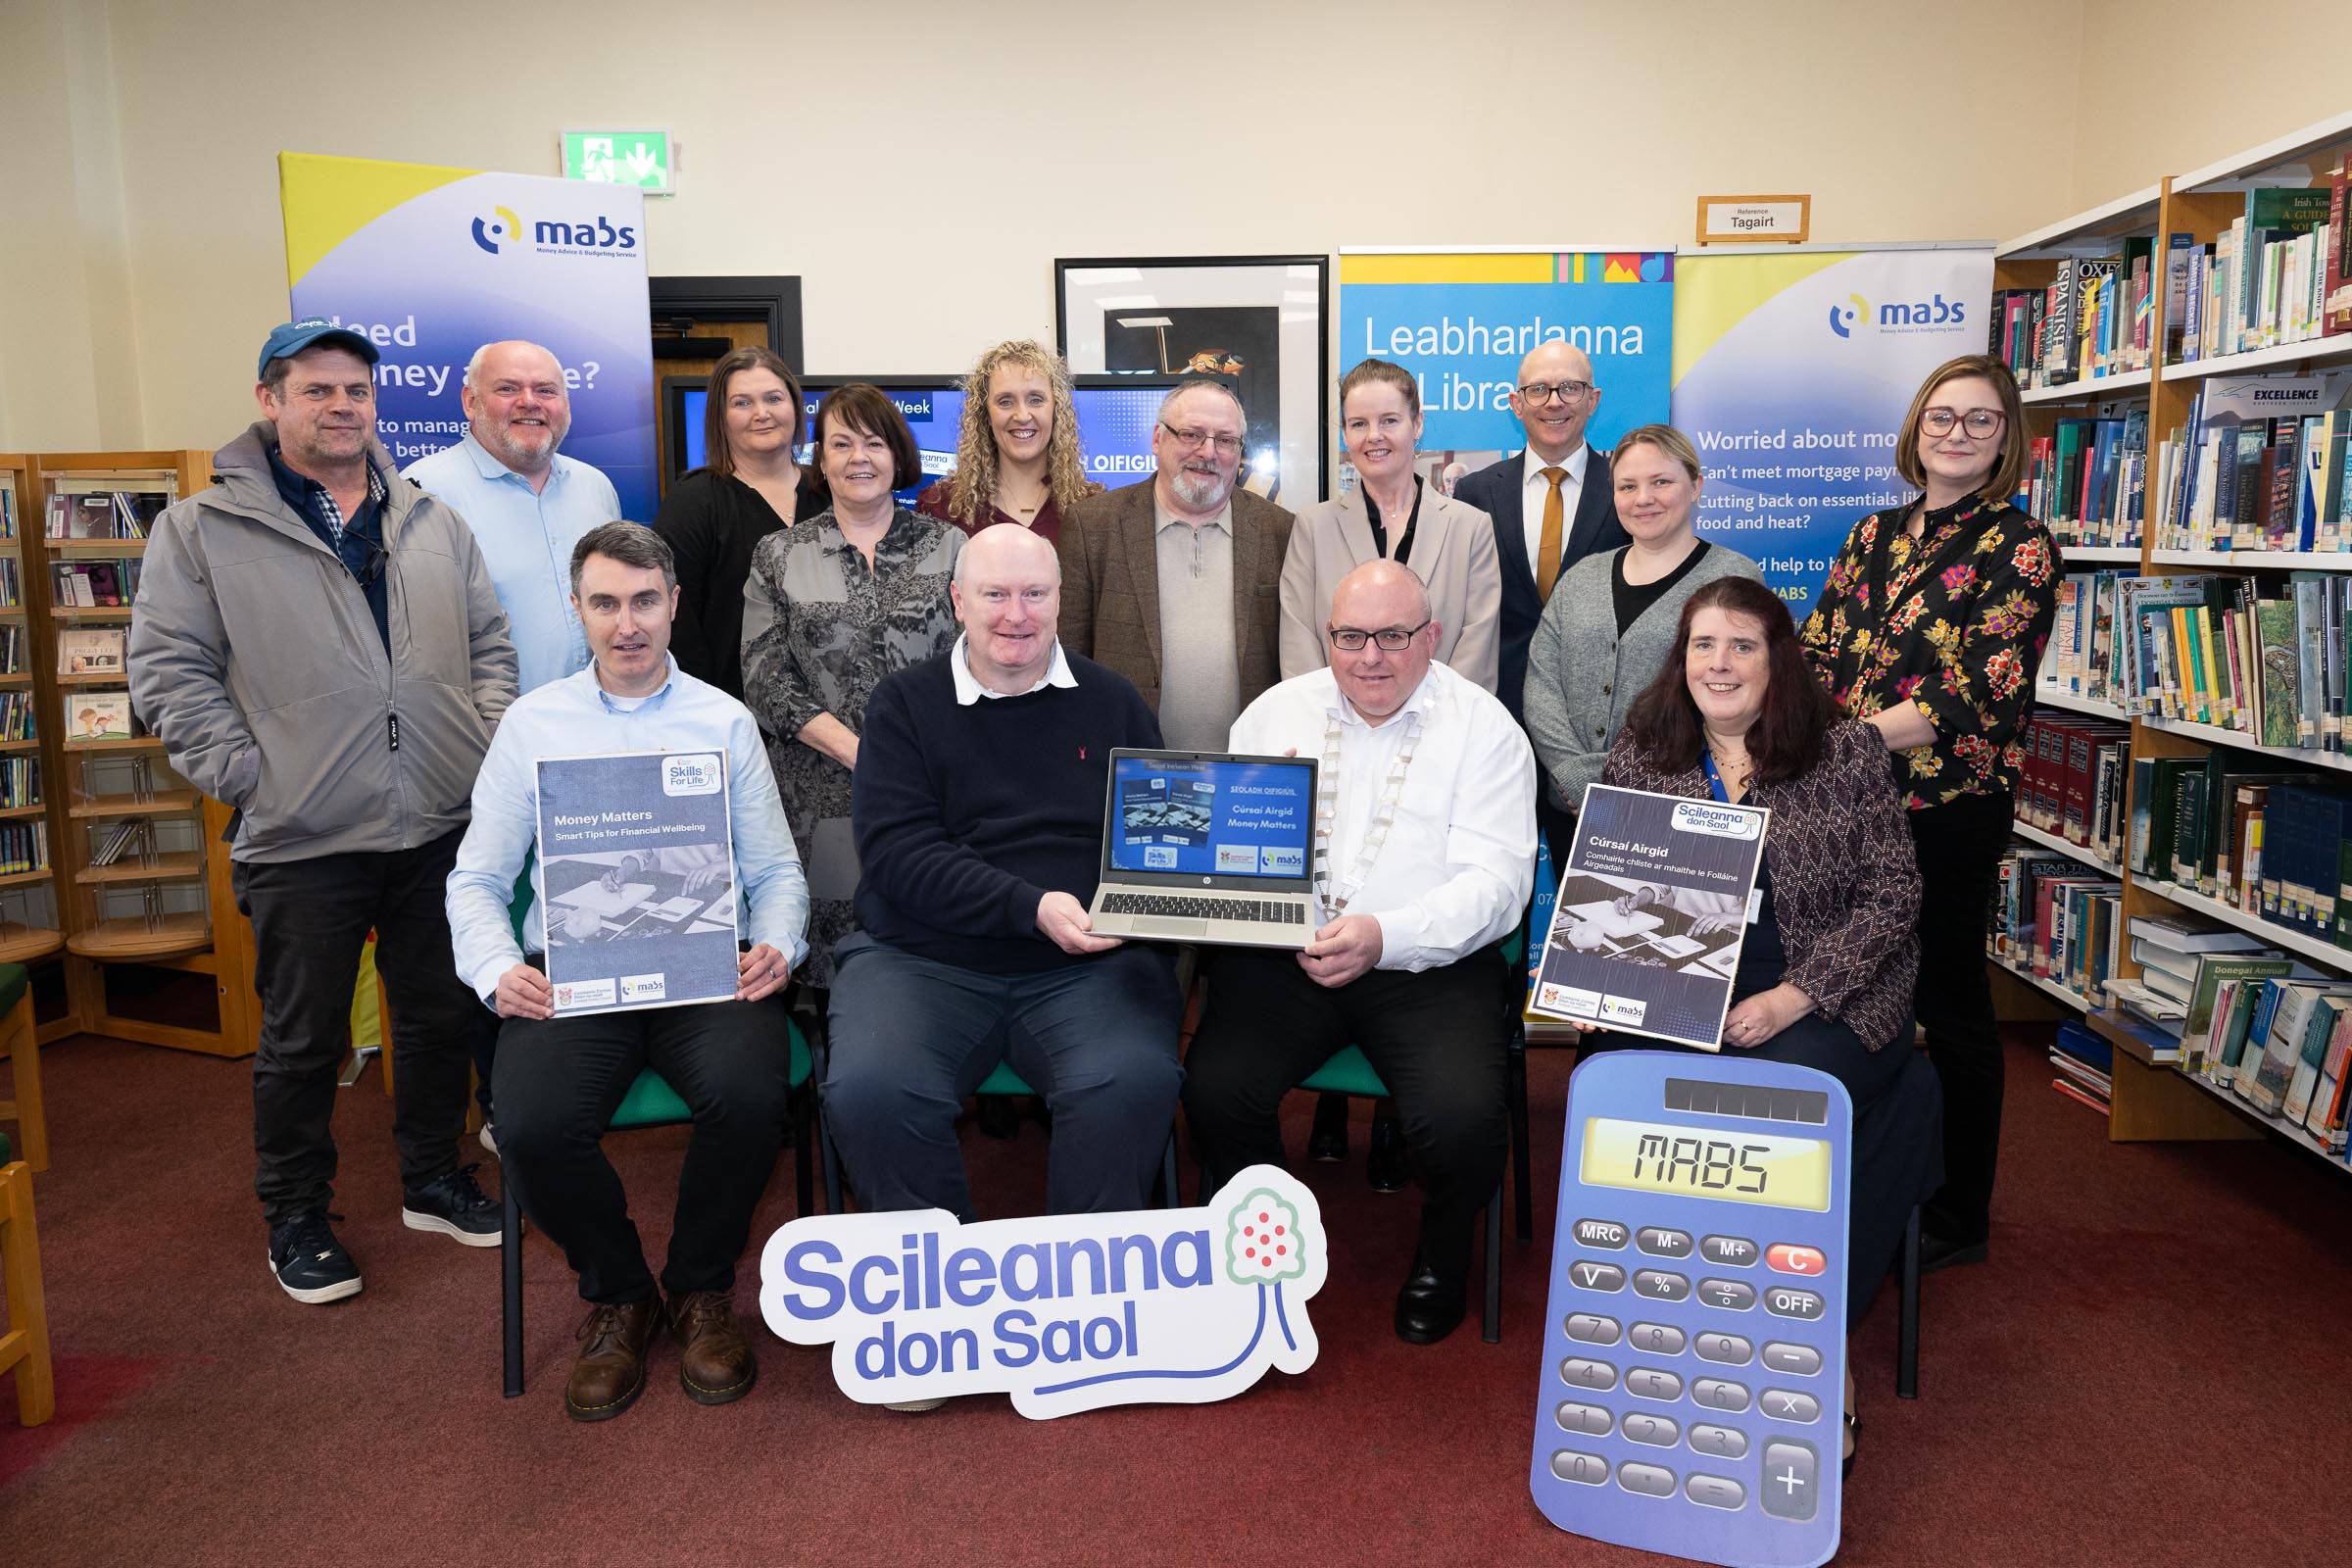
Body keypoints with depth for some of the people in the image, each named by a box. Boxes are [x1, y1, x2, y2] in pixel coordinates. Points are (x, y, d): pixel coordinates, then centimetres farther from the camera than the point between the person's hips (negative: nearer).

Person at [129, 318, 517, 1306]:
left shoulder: (433, 522, 11)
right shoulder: (204, 530, -1)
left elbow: (491, 648, 13)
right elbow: (170, 673, -3)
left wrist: (489, 752, 1)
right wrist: (247, 777, -10)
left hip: (444, 827, 4)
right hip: (304, 842, -3)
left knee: (444, 1017, 15)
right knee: (303, 1040, 8)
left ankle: (433, 1181, 34)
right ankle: (296, 1220, 26)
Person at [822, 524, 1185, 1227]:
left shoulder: (1112, 702, 15)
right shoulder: (904, 703, 9)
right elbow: (896, 851, -4)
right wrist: (1031, 907, -17)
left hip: (1089, 964, 1)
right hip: (922, 957, 0)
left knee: (1136, 1085, -29)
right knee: (868, 1094, -28)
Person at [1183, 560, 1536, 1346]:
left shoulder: (1484, 729, 1)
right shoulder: (1276, 711, 13)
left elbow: (1495, 882, -9)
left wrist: (1385, 936, -25)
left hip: (1431, 963, -2)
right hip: (1279, 954, 3)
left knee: (1460, 1116, -26)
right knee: (1216, 1086, -22)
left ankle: (1441, 1251, 12)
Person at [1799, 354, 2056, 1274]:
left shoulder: (2017, 547, -5)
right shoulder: (1874, 536, 13)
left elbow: (1979, 697, -15)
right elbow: (1817, 653, 10)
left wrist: (1849, 735, -22)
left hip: (1947, 808, -5)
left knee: (1948, 1006, 5)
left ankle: (1958, 1219, 21)